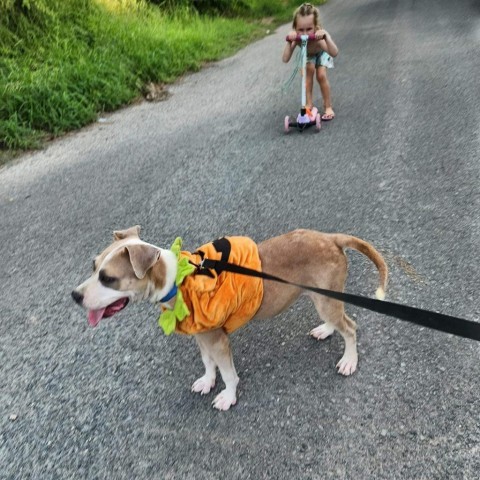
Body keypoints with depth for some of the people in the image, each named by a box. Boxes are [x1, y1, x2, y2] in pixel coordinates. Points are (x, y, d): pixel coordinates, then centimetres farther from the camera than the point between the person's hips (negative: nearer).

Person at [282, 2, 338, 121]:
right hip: (307, 54, 2)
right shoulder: (296, 38, -38)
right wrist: (289, 42, -56)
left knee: (321, 76, -17)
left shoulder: (318, 38, -45)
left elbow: (334, 53, -60)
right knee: (309, 70, -23)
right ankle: (309, 104, -10)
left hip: (321, 53, -2)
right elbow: (285, 59, -45)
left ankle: (328, 106, 1)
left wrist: (326, 35, -71)